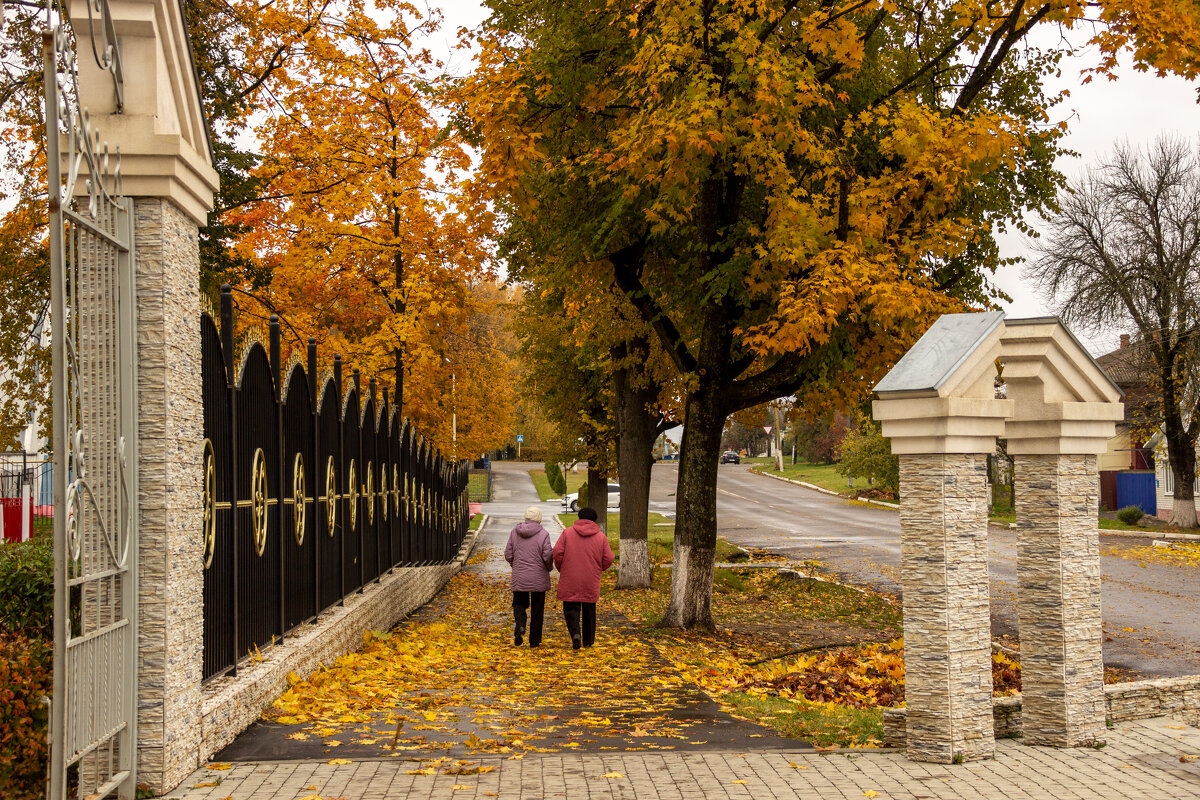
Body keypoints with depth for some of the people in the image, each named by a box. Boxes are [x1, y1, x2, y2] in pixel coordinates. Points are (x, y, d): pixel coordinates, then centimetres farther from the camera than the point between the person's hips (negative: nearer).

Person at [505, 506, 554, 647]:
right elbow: (548, 556, -13)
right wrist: (549, 567, 9)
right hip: (538, 578, -2)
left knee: (519, 603, 16)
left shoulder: (514, 532, 0)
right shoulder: (543, 534, -10)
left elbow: (508, 555, 2)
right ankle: (534, 640, 14)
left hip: (519, 577, 2)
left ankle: (520, 625, -12)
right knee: (537, 609, 10)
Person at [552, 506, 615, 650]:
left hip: (570, 581, -1)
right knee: (589, 610, 15)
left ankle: (575, 633, -19)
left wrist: (561, 568, 11)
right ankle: (588, 640, 22)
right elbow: (608, 559, -2)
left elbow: (557, 553, -6)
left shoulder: (567, 532, -1)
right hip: (591, 582, 1)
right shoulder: (601, 536, 1)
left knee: (571, 608, 5)